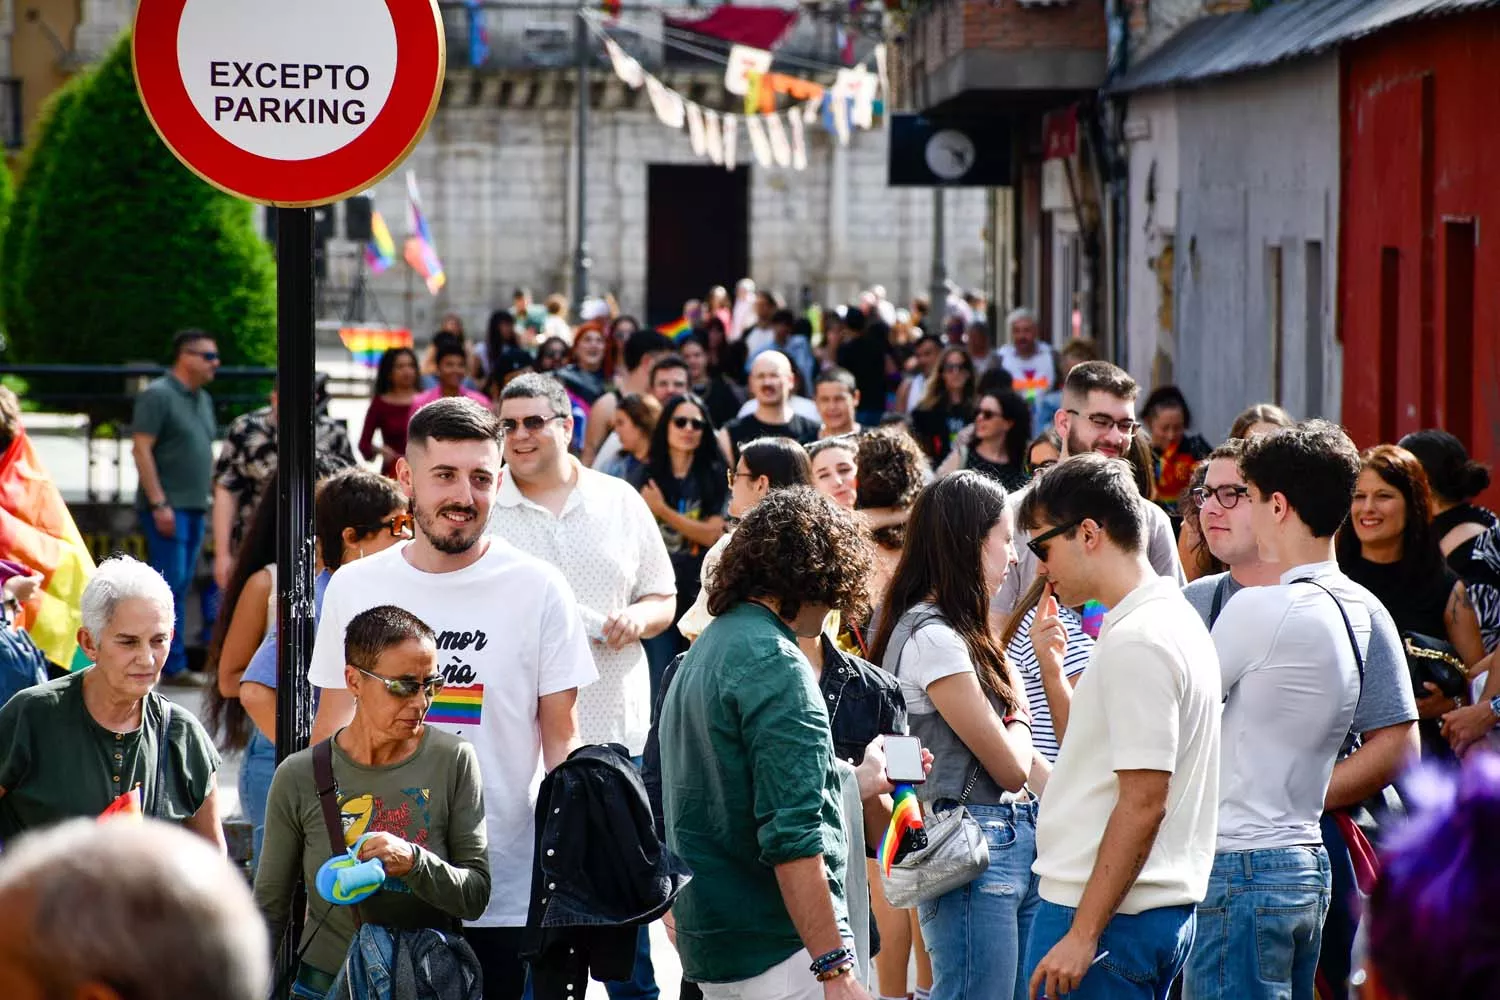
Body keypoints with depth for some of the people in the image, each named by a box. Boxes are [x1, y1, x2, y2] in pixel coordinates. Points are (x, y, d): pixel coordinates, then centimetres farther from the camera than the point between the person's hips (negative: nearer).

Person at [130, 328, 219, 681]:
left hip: (195, 506, 9)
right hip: (167, 507, -9)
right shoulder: (158, 395, -10)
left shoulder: (203, 400, 17)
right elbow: (141, 449, -15)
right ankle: (173, 666, -10)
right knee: (171, 583, -10)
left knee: (181, 587, 9)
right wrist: (159, 503, -19)